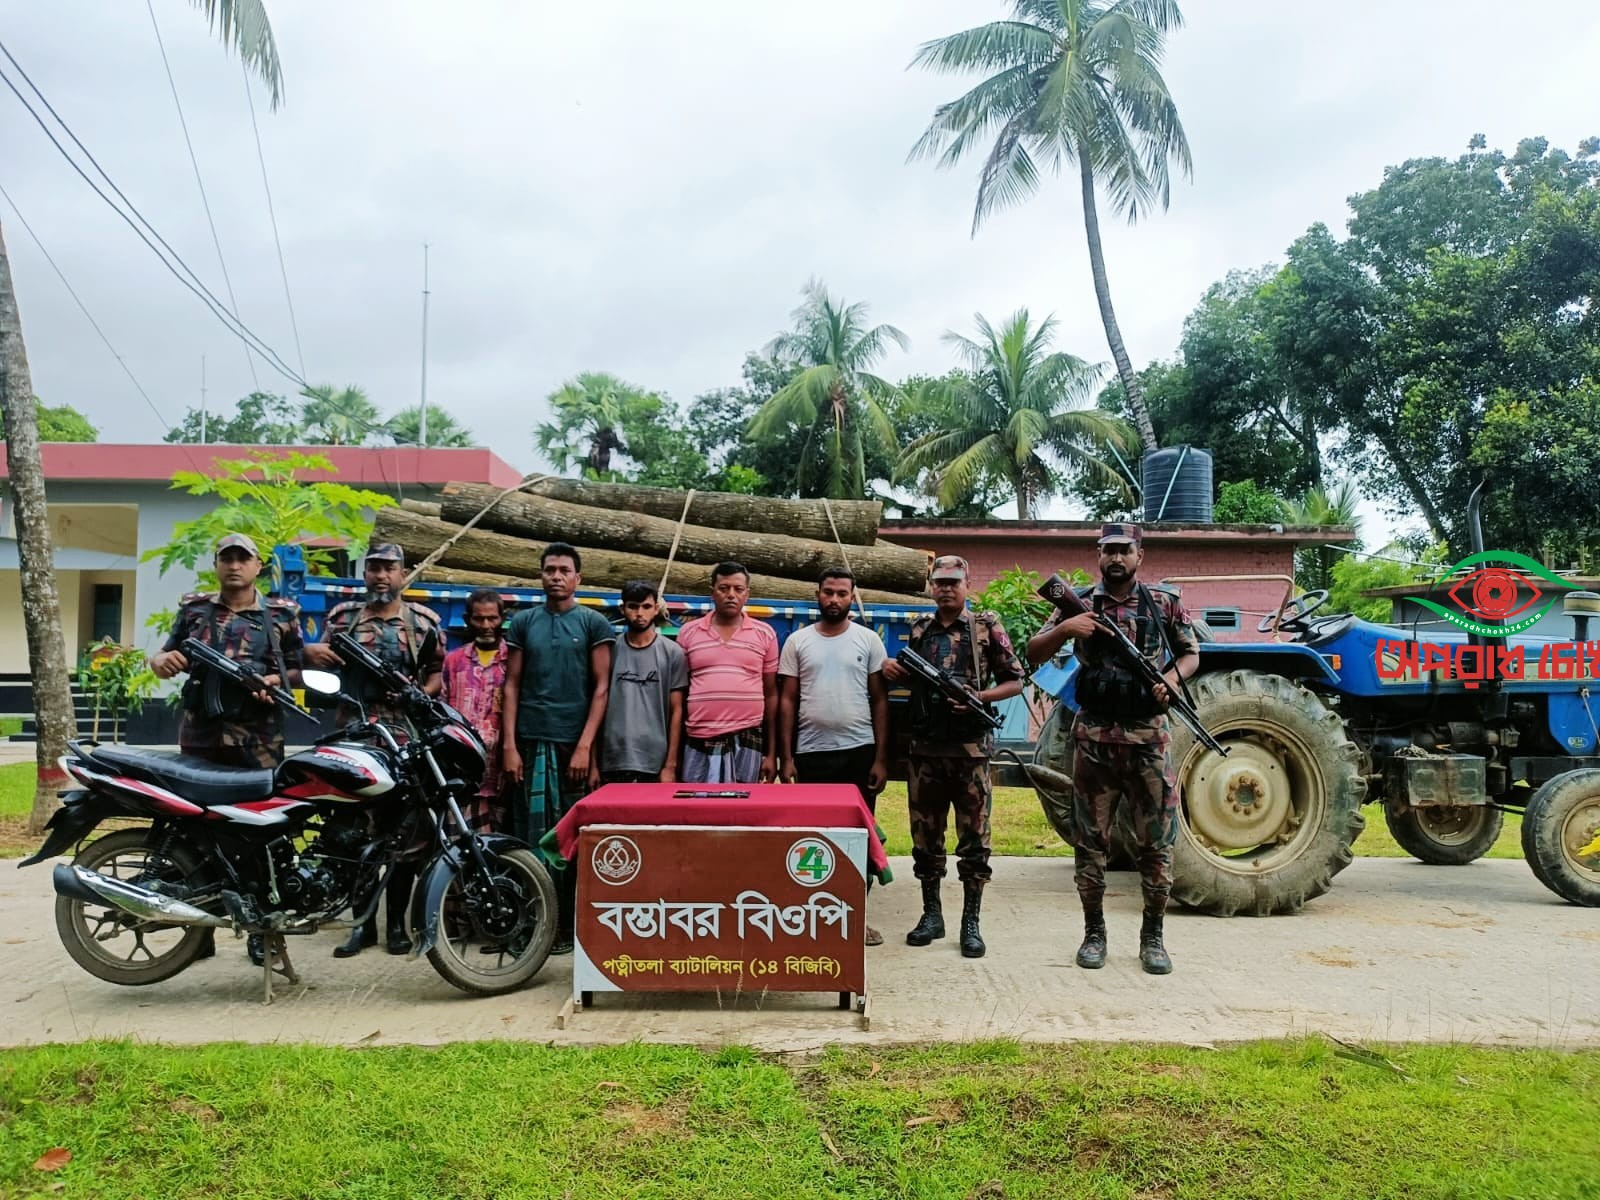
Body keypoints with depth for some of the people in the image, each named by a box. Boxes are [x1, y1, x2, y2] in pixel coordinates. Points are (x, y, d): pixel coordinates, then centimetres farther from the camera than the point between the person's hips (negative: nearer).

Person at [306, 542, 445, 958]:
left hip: (406, 737, -1)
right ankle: (363, 921, 14)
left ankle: (397, 921, 13)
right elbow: (322, 662, 14)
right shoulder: (343, 615, 11)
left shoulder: (424, 620, 7)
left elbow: (438, 671, 9)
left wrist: (420, 694, -11)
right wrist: (310, 653, -9)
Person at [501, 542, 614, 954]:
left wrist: (585, 746, -7)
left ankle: (568, 924, 6)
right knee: (530, 835, 0)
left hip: (574, 743, -2)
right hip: (530, 741, 2)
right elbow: (512, 685, 11)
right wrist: (509, 745, 1)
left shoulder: (593, 623, 6)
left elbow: (601, 687, 2)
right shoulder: (523, 622, 12)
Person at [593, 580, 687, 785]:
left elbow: (676, 711, 3)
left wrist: (671, 764, -2)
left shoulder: (672, 653, 3)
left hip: (656, 764, -1)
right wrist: (593, 763, 3)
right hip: (613, 763, 1)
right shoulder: (609, 650, 4)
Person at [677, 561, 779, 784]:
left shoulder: (764, 634, 6)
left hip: (747, 741, 0)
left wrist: (772, 753, 6)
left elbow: (771, 694, 9)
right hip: (698, 744, 0)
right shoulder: (688, 633, 7)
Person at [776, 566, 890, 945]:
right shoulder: (797, 641, 5)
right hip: (811, 753, 0)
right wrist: (786, 757, 0)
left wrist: (881, 758, -3)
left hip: (859, 751, 0)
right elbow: (787, 701, 5)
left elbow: (880, 700, 3)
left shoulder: (868, 640, 3)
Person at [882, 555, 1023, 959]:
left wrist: (980, 697, -15)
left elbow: (1015, 681, 1)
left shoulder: (986, 627, 0)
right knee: (925, 836, 9)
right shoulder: (919, 628, 11)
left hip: (971, 748, -3)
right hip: (925, 748, 4)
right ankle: (931, 914, 22)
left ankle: (971, 923, 12)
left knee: (974, 838, 2)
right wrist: (893, 671, 2)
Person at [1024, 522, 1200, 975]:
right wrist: (1064, 628, -17)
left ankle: (1152, 937, 17)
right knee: (1090, 839, 6)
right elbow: (1033, 655, 2)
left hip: (1148, 737, 0)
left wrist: (1173, 677, -7)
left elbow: (1191, 654, 15)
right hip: (1094, 737, 0)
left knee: (1157, 839, 3)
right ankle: (1094, 932, 19)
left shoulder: (1164, 605, 6)